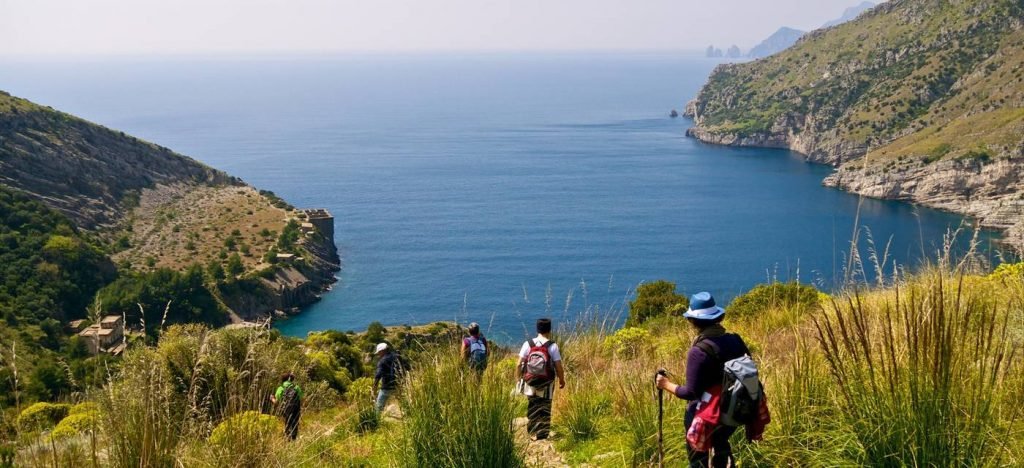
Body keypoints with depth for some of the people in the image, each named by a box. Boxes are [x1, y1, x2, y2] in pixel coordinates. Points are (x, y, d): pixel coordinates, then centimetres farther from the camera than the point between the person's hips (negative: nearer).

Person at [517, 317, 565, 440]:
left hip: (530, 382, 3)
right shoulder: (552, 346, -11)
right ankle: (542, 434, 6)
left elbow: (520, 364, -2)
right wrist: (562, 380, 5)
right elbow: (558, 366, -10)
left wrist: (519, 378, 11)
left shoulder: (528, 344, -4)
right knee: (545, 408, 7)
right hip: (546, 384, -3)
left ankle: (532, 432, 23)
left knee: (532, 407, 16)